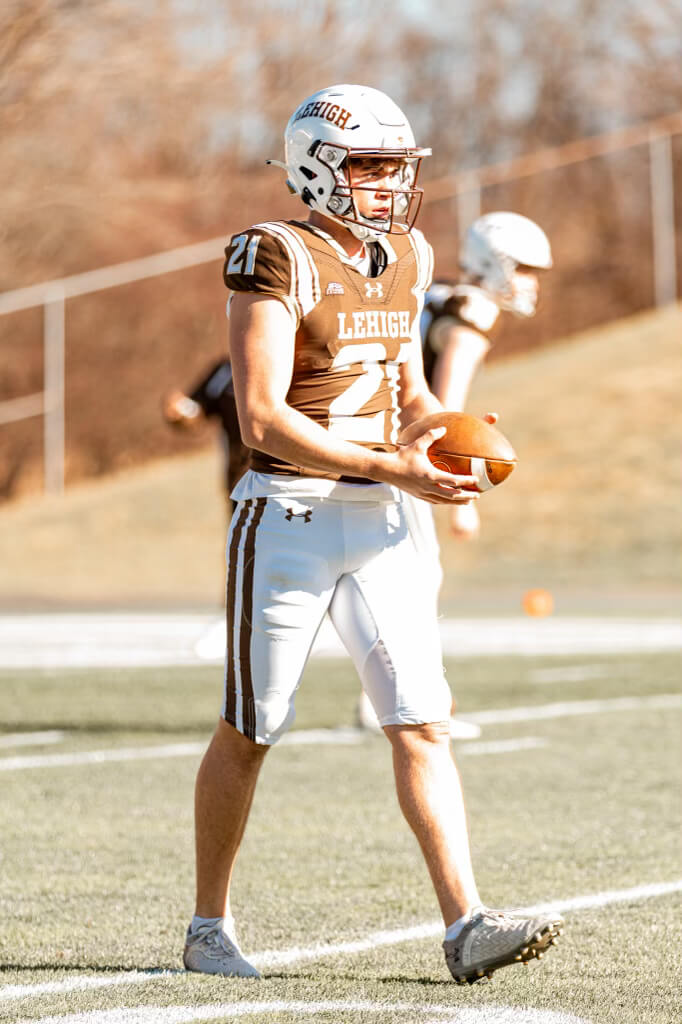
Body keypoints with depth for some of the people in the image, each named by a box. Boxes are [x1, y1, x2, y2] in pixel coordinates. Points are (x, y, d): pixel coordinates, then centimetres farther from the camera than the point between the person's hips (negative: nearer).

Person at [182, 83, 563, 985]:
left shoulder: (403, 261, 10)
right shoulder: (279, 259, -13)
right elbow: (262, 418, -19)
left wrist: (448, 434, -1)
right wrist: (392, 467, -22)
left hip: (378, 527, 6)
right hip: (289, 517, -6)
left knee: (424, 724, -4)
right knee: (248, 733, 6)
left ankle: (467, 925, -8)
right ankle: (209, 928, 19)